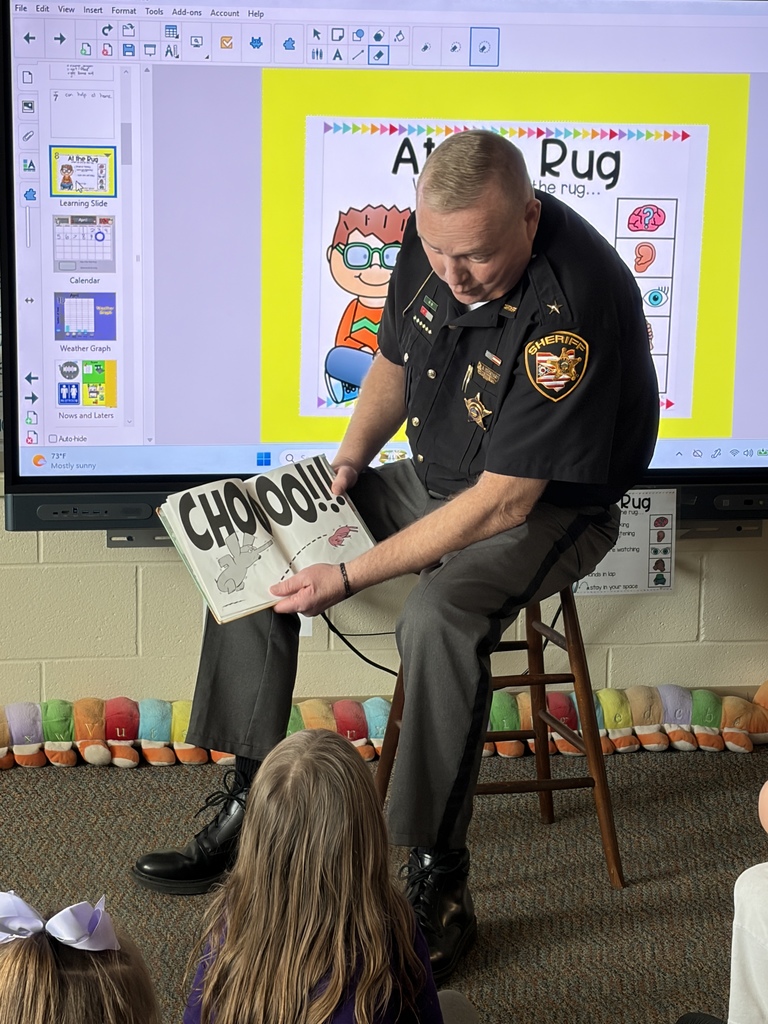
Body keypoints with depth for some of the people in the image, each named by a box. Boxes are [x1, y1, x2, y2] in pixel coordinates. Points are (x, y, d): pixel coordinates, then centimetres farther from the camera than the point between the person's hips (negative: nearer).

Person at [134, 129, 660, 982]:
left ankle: (437, 885, -20)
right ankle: (249, 802, 6)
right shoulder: (432, 240, -8)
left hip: (548, 506, -8)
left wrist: (350, 577, -28)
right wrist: (350, 458, -4)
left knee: (437, 619, -36)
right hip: (431, 479, 8)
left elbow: (503, 502, -31)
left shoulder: (571, 305, -32)